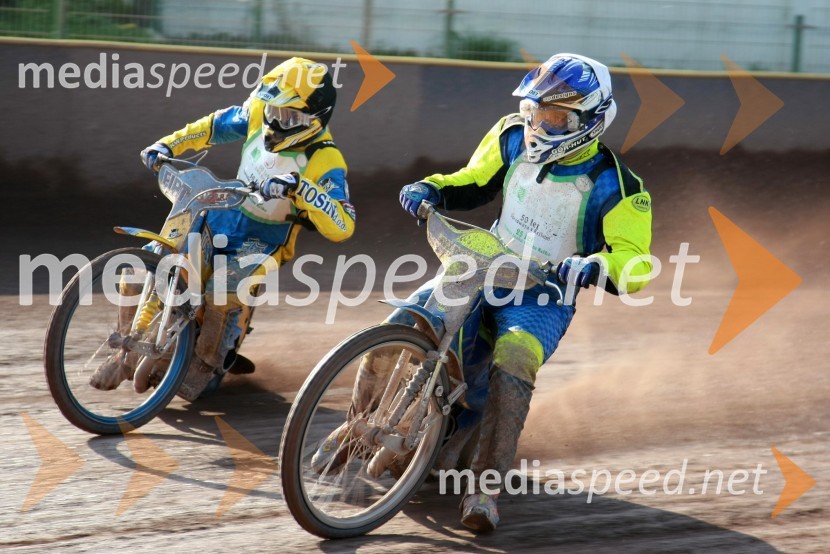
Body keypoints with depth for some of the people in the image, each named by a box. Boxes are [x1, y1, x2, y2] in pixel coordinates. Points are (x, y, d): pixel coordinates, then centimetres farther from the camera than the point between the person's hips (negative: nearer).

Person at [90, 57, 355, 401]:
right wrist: (167, 145, 4)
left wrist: (300, 187, -46)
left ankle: (205, 366, -9)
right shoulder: (259, 117, -6)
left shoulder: (324, 161, -22)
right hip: (221, 217, 6)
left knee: (225, 290, -35)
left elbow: (342, 227, -34)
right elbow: (215, 125, 15)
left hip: (264, 240, -6)